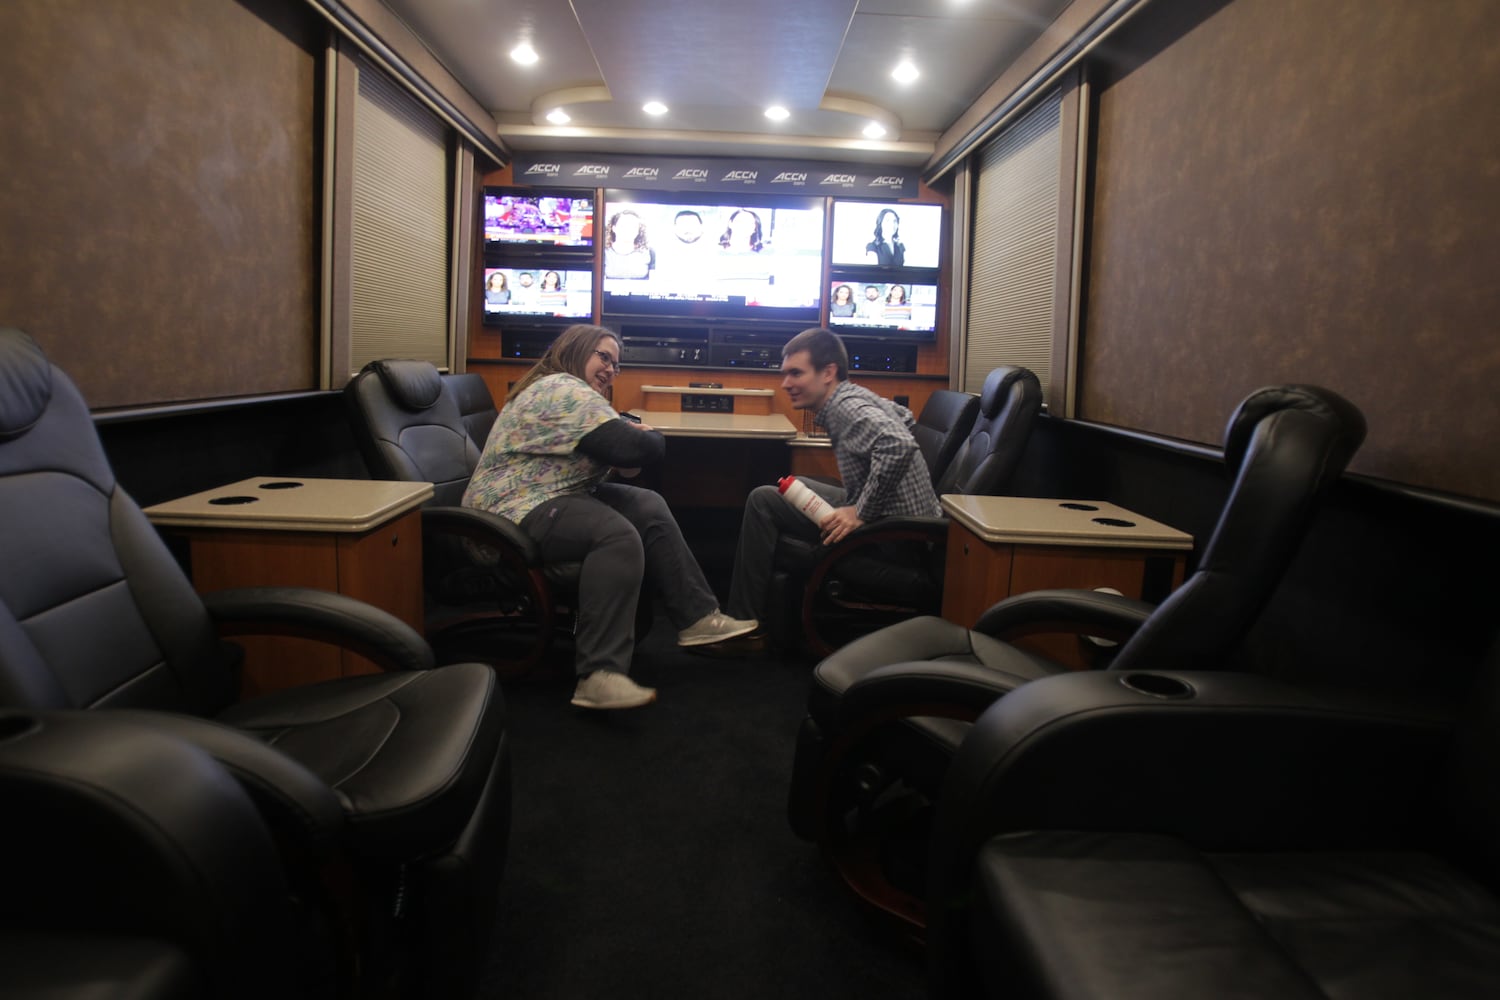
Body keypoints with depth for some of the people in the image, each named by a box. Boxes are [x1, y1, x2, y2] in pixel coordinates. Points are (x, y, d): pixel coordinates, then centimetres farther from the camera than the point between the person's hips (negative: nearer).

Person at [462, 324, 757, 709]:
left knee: (649, 507, 3)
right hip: (514, 511, -11)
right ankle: (599, 677, -35)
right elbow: (630, 449, -22)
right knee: (618, 535, -32)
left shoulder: (560, 389, 20)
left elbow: (612, 441, 19)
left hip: (553, 497, 11)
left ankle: (697, 618, 4)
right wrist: (652, 437, 1)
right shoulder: (566, 391, -16)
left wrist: (634, 433, -2)